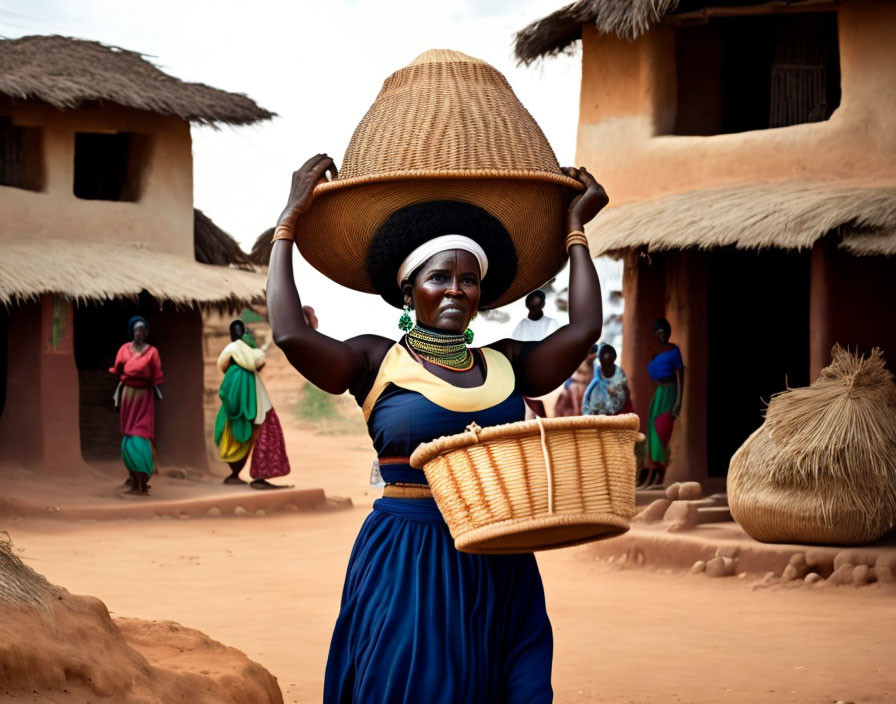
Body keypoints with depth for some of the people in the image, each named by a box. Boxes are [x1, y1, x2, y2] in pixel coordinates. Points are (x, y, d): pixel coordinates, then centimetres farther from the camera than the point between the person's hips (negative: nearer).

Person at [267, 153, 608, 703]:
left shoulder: (506, 364, 11)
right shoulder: (378, 363, 0)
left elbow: (585, 328, 2)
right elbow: (290, 333, -12)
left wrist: (576, 228, 12)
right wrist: (289, 224, -4)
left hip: (499, 569, 4)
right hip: (408, 565, -3)